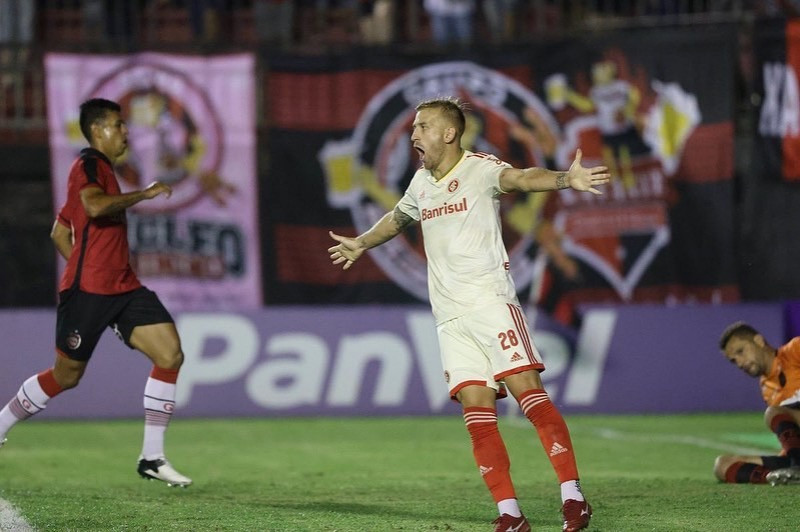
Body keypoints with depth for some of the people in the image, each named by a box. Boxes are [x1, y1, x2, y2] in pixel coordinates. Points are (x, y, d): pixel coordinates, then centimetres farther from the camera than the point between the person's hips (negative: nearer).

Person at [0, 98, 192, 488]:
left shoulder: (100, 170, 21)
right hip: (88, 291, -9)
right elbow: (94, 206, -30)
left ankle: (152, 457, -4)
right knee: (67, 375, 1)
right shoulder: (89, 164, -8)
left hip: (122, 288, 9)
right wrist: (144, 194, -20)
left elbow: (59, 232, 27)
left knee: (170, 354, -6)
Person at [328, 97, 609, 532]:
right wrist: (360, 244, 53)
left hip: (491, 302, -6)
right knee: (476, 409, -4)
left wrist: (565, 179, -45)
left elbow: (519, 178, -25)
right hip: (449, 317, 6)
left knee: (526, 388, -16)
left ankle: (572, 497, -15)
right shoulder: (422, 182, 17)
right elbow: (397, 218, 38)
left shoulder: (479, 168, -4)